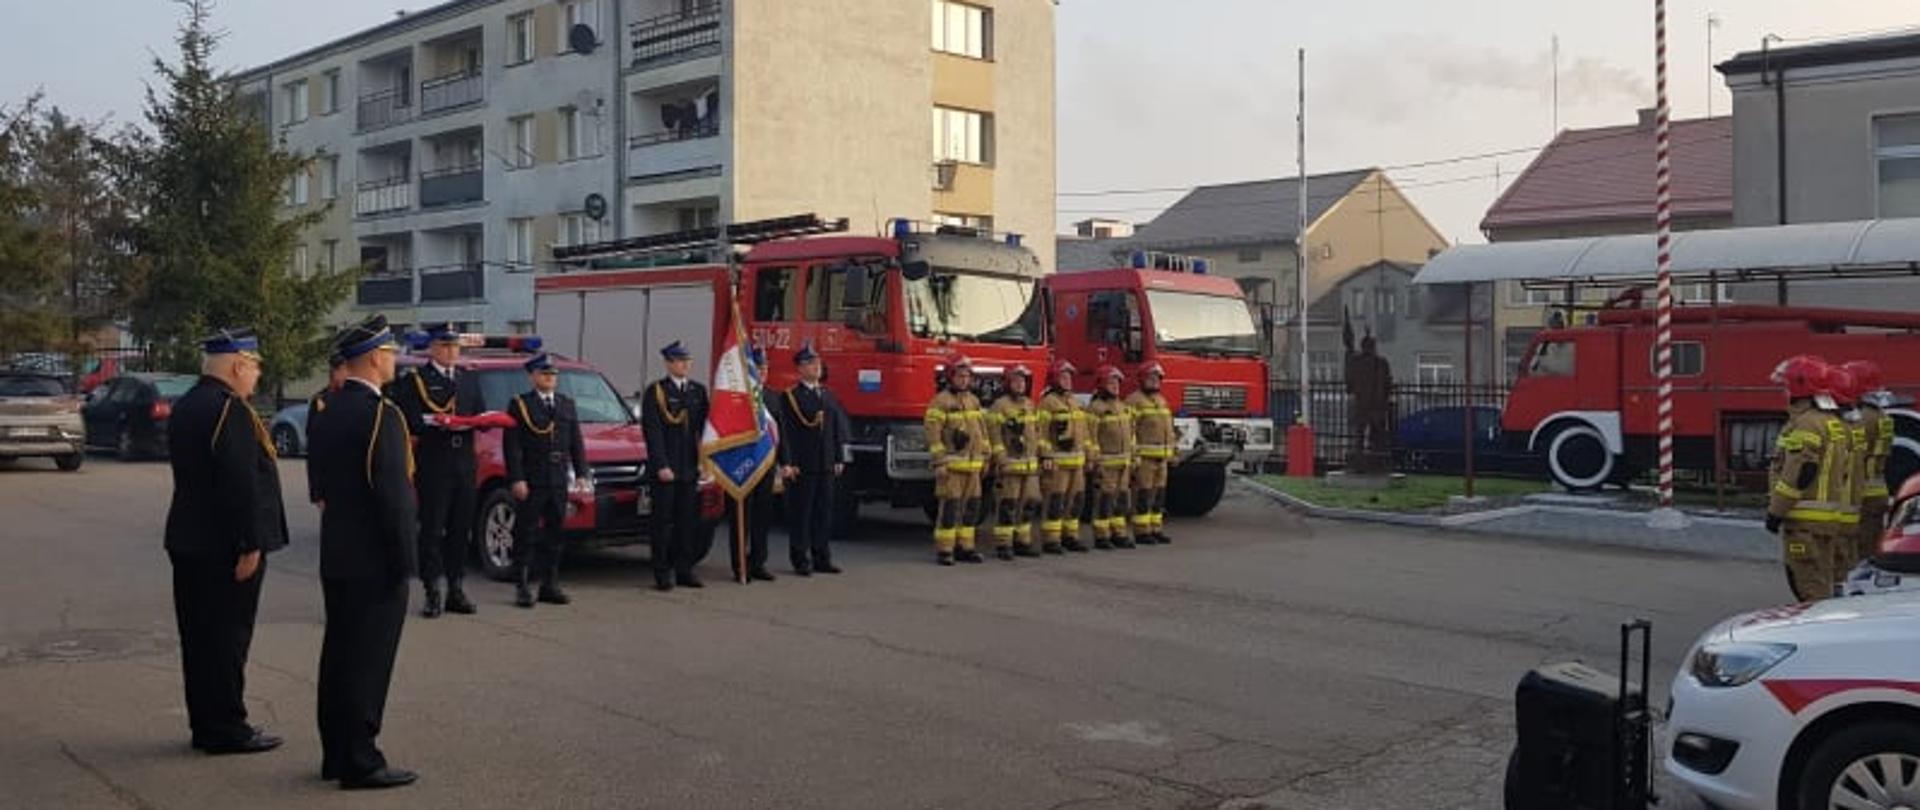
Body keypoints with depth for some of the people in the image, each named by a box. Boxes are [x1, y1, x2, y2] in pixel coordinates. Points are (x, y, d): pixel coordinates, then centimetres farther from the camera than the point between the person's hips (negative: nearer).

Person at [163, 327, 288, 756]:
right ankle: (226, 728, 4)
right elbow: (240, 483, -22)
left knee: (200, 636, 14)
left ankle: (204, 724, 22)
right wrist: (251, 545, -20)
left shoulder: (186, 405, 13)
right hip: (225, 544, -10)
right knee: (227, 637, -2)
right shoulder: (230, 409, -18)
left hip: (189, 542, 10)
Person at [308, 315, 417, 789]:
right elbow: (393, 493, -21)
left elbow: (319, 478, 16)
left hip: (336, 555, 9)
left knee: (339, 656, 14)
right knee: (369, 660, -3)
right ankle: (360, 763, 1)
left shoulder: (330, 409, 10)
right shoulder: (380, 414, -18)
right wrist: (405, 559, -15)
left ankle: (335, 754, 22)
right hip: (374, 559, -9)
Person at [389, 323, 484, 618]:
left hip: (465, 464, 5)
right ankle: (433, 593, 0)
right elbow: (407, 421, -10)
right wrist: (436, 423, -22)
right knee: (432, 530, -4)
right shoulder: (414, 381, 2)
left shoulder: (468, 382, 20)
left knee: (462, 530, 8)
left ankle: (455, 589, 16)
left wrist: (468, 423, -7)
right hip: (432, 465, -5)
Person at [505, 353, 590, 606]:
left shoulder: (567, 404, 14)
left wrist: (581, 473, 5)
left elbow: (576, 442, 14)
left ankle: (550, 585, 17)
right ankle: (522, 587, 3)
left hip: (559, 481, 5)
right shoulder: (520, 404, -2)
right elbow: (512, 445, -8)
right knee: (526, 534, -2)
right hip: (531, 482, -5)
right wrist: (516, 479, -15)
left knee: (554, 533, 9)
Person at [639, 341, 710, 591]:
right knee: (663, 521, -1)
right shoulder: (655, 391, -3)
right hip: (666, 468, -5)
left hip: (690, 466, 5)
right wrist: (661, 465, -15)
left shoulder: (698, 390, 12)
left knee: (688, 521, 7)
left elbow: (704, 427, 13)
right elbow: (652, 431, -8)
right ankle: (662, 574, 3)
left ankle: (684, 571, 14)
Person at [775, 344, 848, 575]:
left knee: (824, 512, 9)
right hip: (801, 467, -6)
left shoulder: (829, 396, 15)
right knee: (800, 513, -1)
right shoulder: (789, 397, -3)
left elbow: (838, 430, 16)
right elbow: (784, 432, -9)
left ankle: (822, 559, 17)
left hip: (826, 466, 6)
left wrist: (839, 460, 10)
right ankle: (800, 560, 6)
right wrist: (786, 463, -15)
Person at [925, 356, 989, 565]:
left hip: (972, 465, 7)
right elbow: (933, 433, -14)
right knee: (949, 506, -8)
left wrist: (986, 456, 17)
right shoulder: (941, 401, -8)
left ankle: (964, 547, 17)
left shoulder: (974, 400, 15)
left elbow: (982, 430, 21)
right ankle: (944, 551, -3)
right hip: (952, 465, -7)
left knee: (971, 507, 8)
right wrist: (939, 462, -18)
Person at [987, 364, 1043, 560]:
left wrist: (1039, 458, 17)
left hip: (1030, 466, 7)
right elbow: (994, 435, -12)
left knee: (1029, 505, 9)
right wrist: (1001, 459, -18)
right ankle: (1003, 546, 0)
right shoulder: (1000, 405, -7)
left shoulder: (1031, 406, 15)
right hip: (1010, 465, -7)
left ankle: (1022, 543, 18)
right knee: (1006, 506, -5)